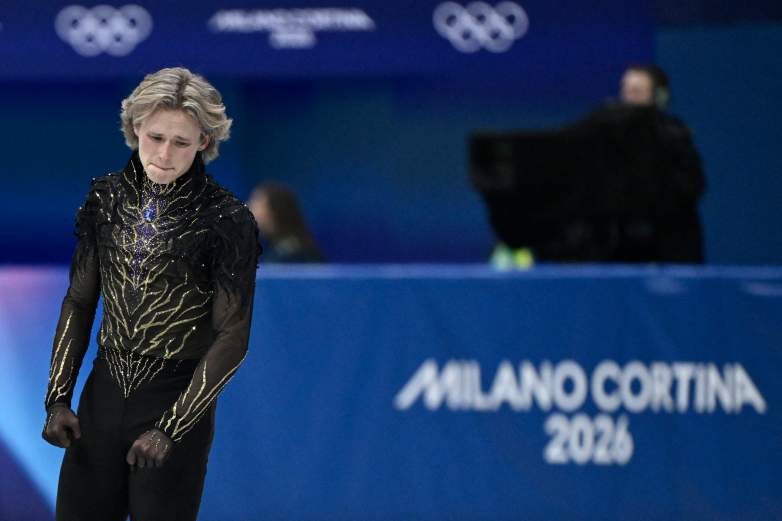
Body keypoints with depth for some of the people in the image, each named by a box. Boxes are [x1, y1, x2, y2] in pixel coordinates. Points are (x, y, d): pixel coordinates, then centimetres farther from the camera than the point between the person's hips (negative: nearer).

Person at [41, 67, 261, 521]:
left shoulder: (226, 220, -12)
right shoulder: (107, 198, 1)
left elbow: (232, 337, -11)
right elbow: (80, 301, 9)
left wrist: (170, 429, -15)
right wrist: (58, 398, 1)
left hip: (177, 403, -4)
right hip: (103, 395, 4)